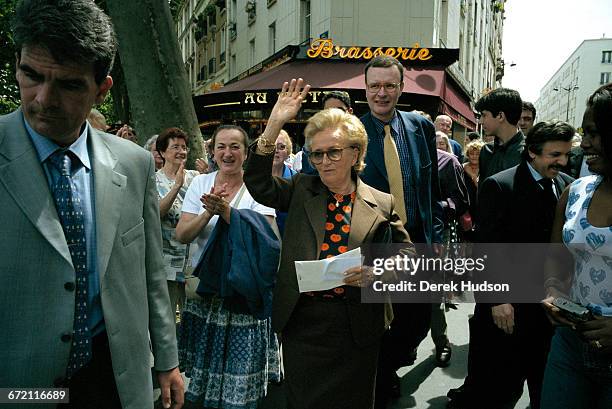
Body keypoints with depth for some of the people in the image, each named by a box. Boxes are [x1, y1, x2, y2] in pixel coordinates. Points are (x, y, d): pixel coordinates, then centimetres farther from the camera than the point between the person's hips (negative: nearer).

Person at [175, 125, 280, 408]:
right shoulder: (200, 183, 4)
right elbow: (181, 235, -3)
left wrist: (226, 211, -27)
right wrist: (208, 213, -19)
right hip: (204, 286, 3)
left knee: (240, 369, 2)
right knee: (205, 364, 15)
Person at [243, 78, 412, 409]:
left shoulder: (382, 205, 1)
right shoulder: (301, 191, 5)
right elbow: (258, 183, -9)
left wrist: (377, 273, -15)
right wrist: (275, 123, -14)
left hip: (356, 329, 0)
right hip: (302, 322, 1)